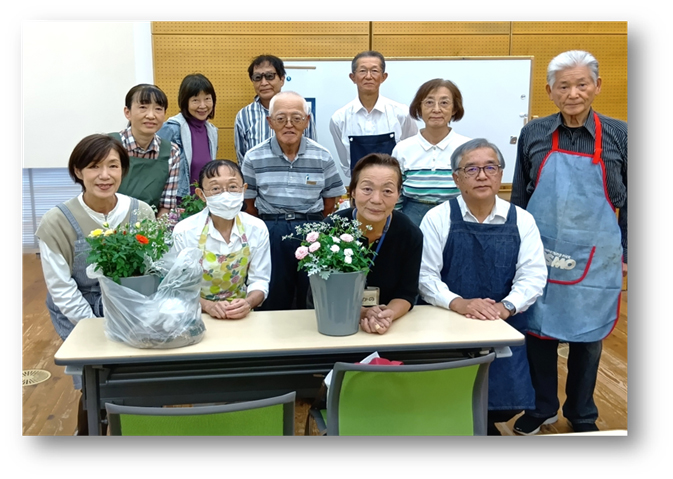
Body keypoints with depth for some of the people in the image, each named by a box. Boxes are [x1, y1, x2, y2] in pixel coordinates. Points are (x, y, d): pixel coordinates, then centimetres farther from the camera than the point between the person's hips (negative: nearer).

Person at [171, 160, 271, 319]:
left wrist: (248, 303, -17)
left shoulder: (257, 229, -2)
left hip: (240, 317, 2)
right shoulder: (184, 232, -9)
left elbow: (259, 281, 3)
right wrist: (208, 305, -21)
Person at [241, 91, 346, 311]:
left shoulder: (322, 156, -1)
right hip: (270, 234, 0)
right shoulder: (254, 158, -1)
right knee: (273, 302, 8)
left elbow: (330, 202, 6)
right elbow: (249, 204, 5)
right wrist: (270, 227, 6)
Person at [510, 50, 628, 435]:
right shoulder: (534, 133, 0)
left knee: (587, 337, 12)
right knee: (538, 331, 10)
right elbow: (519, 197, 7)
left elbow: (630, 201, 4)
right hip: (540, 254, 1)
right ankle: (542, 407, 32)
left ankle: (582, 415, 33)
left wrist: (625, 255, 2)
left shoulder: (618, 135, -3)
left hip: (594, 258, -1)